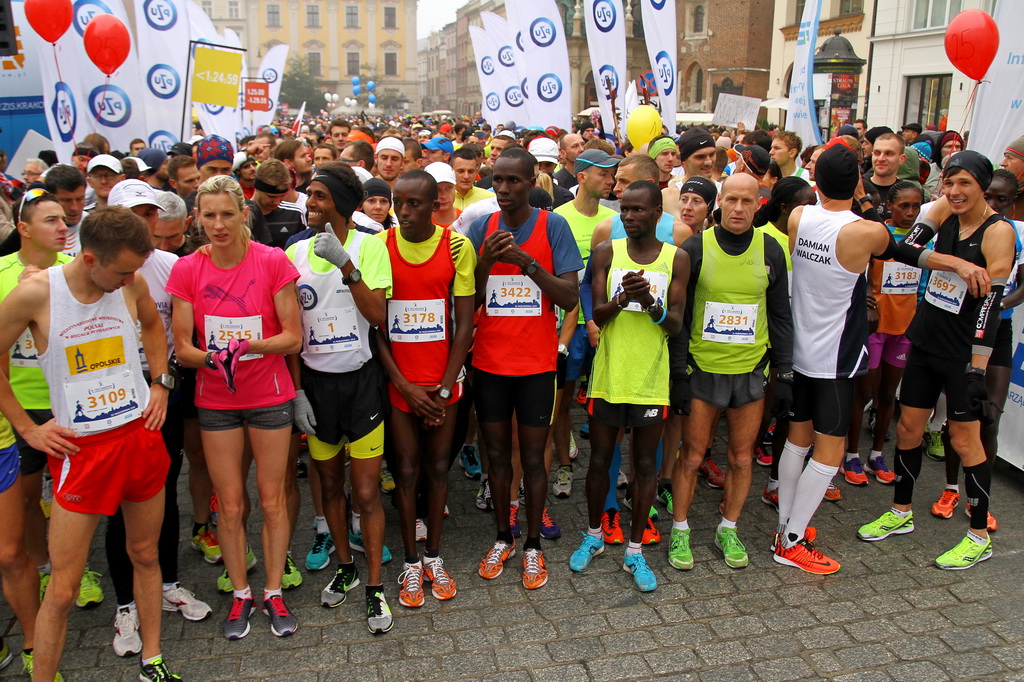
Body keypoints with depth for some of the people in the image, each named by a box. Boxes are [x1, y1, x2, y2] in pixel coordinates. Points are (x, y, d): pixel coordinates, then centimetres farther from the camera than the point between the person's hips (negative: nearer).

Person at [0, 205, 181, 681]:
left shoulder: (133, 283, -4)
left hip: (141, 436, 4)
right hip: (80, 448, -4)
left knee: (145, 554, 17)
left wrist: (161, 382, 8)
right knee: (62, 588, 0)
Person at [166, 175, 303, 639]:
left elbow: (293, 338, -10)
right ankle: (240, 594, 29)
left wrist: (249, 345, -26)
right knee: (230, 505, 10)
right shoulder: (187, 270, -5)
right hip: (216, 401, 2)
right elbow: (181, 347, -4)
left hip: (269, 396, -1)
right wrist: (211, 357, -25)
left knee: (272, 500, 8)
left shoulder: (272, 262, -10)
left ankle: (273, 593, 26)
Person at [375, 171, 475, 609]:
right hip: (398, 381, 0)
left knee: (438, 467, 10)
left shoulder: (457, 247, -5)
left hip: (443, 381, 1)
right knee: (406, 470, 6)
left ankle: (434, 557, 26)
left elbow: (464, 323, -3)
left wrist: (443, 388, -7)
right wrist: (406, 386, -9)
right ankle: (411, 562, 22)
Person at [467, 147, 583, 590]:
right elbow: (467, 301, 0)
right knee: (497, 455, 13)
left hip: (536, 362, -2)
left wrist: (527, 262, -21)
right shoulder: (480, 228, 2)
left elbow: (570, 298, -10)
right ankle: (503, 538, 31)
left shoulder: (553, 227, -5)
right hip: (489, 362, 2)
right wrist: (486, 260, -17)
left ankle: (533, 545, 24)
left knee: (533, 457, 7)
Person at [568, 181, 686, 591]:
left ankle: (635, 550, 23)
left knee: (645, 464, 9)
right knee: (599, 460, 12)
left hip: (651, 380, 0)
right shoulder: (606, 253, 1)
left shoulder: (676, 259, 0)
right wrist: (622, 299, -26)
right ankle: (593, 536, 33)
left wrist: (652, 304, -24)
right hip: (608, 376, 0)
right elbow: (597, 314, -6)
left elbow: (676, 325, -4)